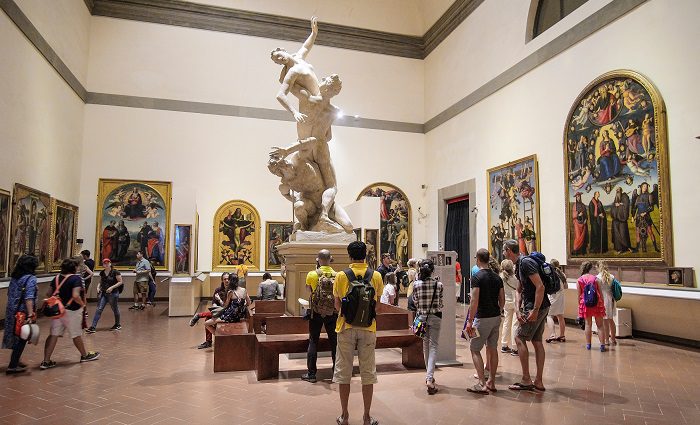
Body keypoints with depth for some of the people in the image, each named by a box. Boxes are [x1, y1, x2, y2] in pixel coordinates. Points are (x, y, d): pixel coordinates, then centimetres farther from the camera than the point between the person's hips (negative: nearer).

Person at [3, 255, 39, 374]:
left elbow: (10, 294, 15)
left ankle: (15, 361, 33)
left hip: (11, 311, 7)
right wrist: (30, 315, -29)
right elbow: (29, 298, -24)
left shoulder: (14, 277, 7)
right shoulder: (31, 278, -16)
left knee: (15, 337, 20)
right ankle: (12, 366, 9)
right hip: (23, 313, -7)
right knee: (22, 339, 5)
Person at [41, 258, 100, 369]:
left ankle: (46, 361, 6)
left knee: (53, 335, 7)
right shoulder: (76, 278, -17)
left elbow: (48, 294, 7)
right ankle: (84, 355, 29)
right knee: (76, 335, 11)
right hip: (71, 311, -6)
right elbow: (75, 296, -27)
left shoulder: (57, 278, 4)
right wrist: (82, 303, -10)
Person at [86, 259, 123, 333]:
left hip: (113, 294, -4)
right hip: (103, 293, 4)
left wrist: (112, 287, -18)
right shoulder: (102, 273, 6)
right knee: (99, 309, -5)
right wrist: (98, 287, 1)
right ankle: (93, 327, -4)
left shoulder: (115, 272, -10)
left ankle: (118, 325, 28)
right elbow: (100, 282, 20)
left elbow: (120, 282, -9)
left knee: (115, 309, 9)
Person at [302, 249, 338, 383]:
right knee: (335, 342, 10)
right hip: (333, 312, 1)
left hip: (316, 313, -1)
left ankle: (311, 374, 12)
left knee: (313, 342, 9)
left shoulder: (311, 275, -10)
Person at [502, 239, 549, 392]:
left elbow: (540, 286, -24)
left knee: (519, 338, -4)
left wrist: (535, 311, -22)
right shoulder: (518, 265, 14)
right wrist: (517, 310, 3)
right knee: (537, 341, 12)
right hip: (541, 308, 10)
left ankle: (526, 380, 4)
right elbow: (519, 290, 16)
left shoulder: (526, 262, -18)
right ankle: (538, 382, 19)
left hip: (537, 307, -10)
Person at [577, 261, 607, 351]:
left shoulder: (579, 280, -3)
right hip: (597, 303, -1)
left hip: (585, 303, 1)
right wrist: (603, 304, 9)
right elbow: (600, 293, -1)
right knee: (600, 325, 7)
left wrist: (580, 305, 10)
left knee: (588, 324, 11)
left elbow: (579, 295, 0)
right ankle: (602, 345, 4)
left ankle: (588, 344, 15)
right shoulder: (596, 279, -5)